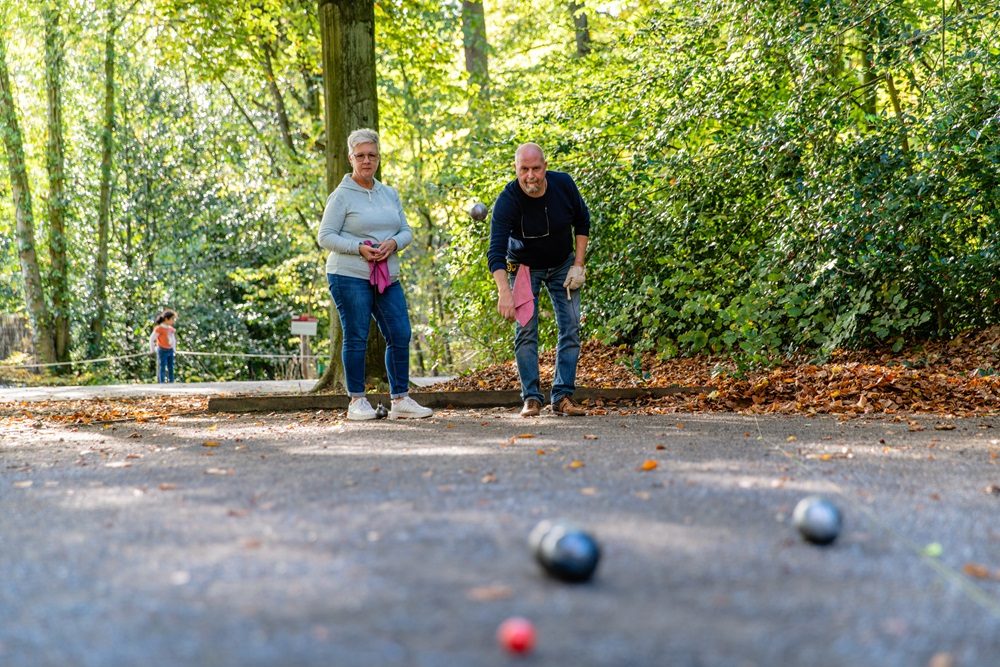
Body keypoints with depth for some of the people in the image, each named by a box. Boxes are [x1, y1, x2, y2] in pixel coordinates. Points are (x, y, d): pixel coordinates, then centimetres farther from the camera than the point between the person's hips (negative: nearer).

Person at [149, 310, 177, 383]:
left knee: (170, 368, 9)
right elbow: (152, 338, -9)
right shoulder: (159, 328, -14)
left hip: (170, 351, 7)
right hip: (162, 351, -7)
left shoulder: (171, 329, 7)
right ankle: (162, 384, 3)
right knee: (162, 368, -1)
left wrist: (174, 349, 19)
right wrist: (152, 350, -3)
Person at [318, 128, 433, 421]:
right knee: (356, 338, -2)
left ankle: (400, 400, 9)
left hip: (386, 277, 6)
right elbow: (326, 236, -6)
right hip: (349, 276, -6)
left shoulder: (390, 194, 15)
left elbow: (406, 231, 15)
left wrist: (394, 243, -7)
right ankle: (357, 401, 8)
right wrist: (359, 248, -18)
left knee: (400, 336, 2)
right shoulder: (341, 195, -3)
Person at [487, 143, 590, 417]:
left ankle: (563, 397, -1)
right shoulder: (507, 201, -28)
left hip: (562, 265, 3)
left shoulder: (563, 184, -19)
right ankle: (531, 398, -3)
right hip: (524, 267, -2)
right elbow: (496, 251, -36)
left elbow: (582, 222, -1)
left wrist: (578, 265, -7)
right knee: (526, 329, -9)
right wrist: (504, 292, -49)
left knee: (571, 328, -4)